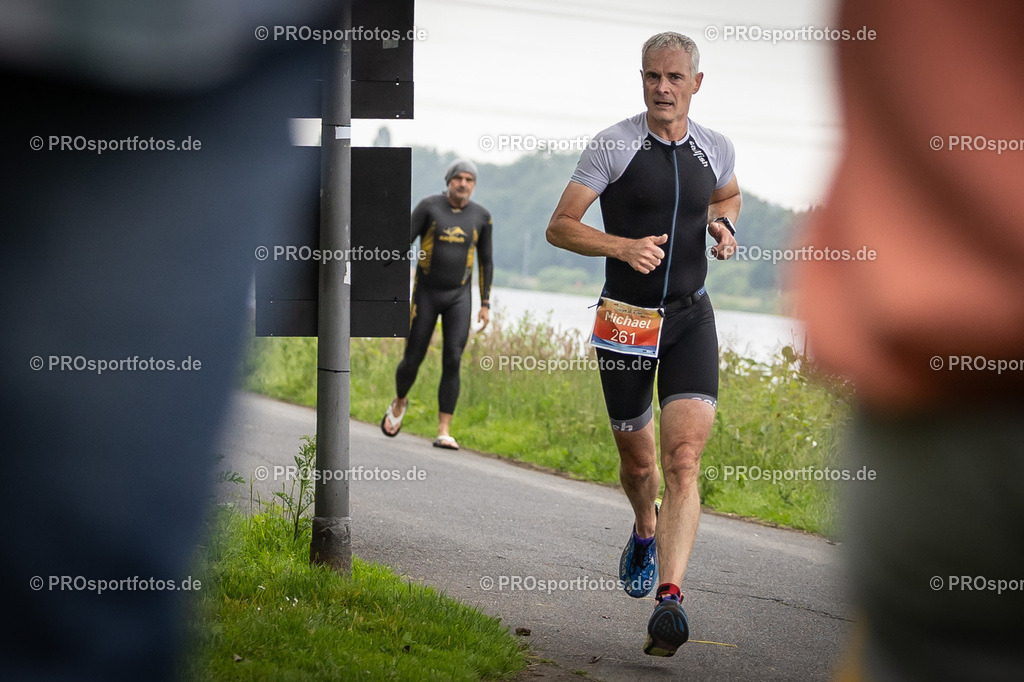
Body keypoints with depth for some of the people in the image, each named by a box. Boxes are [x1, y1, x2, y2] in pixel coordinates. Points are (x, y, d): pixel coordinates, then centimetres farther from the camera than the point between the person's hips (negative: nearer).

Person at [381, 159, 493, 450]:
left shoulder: (481, 216, 0)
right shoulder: (428, 207, -8)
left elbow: (485, 261, 9)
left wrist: (485, 304, 6)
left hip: (458, 298, 1)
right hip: (425, 295, -1)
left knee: (452, 363, -13)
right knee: (412, 361, 4)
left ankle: (444, 433, -11)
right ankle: (399, 402, 38)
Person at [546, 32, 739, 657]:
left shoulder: (716, 149, 3)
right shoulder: (613, 147, -8)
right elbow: (559, 226, -9)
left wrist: (722, 223, 3)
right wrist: (623, 246, -24)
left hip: (690, 317, 1)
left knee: (684, 458, -16)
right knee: (638, 461, 12)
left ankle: (670, 600, -24)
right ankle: (646, 533, 47)